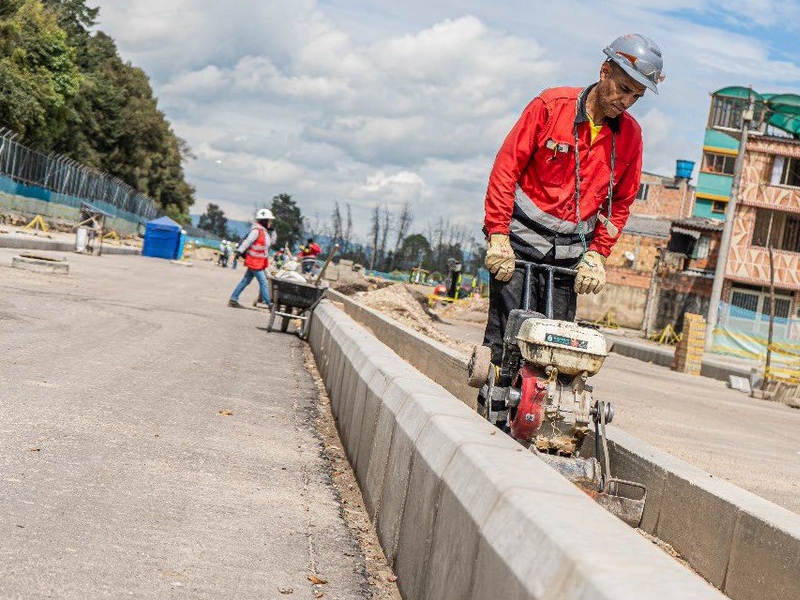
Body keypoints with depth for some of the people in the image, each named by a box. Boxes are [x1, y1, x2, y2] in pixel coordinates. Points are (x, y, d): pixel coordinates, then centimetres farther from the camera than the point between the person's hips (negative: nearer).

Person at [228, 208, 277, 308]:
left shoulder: (265, 231, 14)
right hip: (254, 262, -10)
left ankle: (233, 299, 16)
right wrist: (239, 251, -27)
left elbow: (272, 241, 21)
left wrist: (272, 231, 10)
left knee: (245, 281, 12)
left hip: (259, 262, 10)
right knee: (263, 282, -7)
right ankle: (269, 304, -4)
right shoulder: (257, 231, -15)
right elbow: (247, 241, -21)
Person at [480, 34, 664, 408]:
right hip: (520, 241, -3)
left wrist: (597, 254, -1)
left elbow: (620, 202, 10)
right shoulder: (551, 106, -8)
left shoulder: (630, 135, 3)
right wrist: (498, 236, -13)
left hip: (569, 254, 4)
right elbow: (507, 168, -7)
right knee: (507, 335, -9)